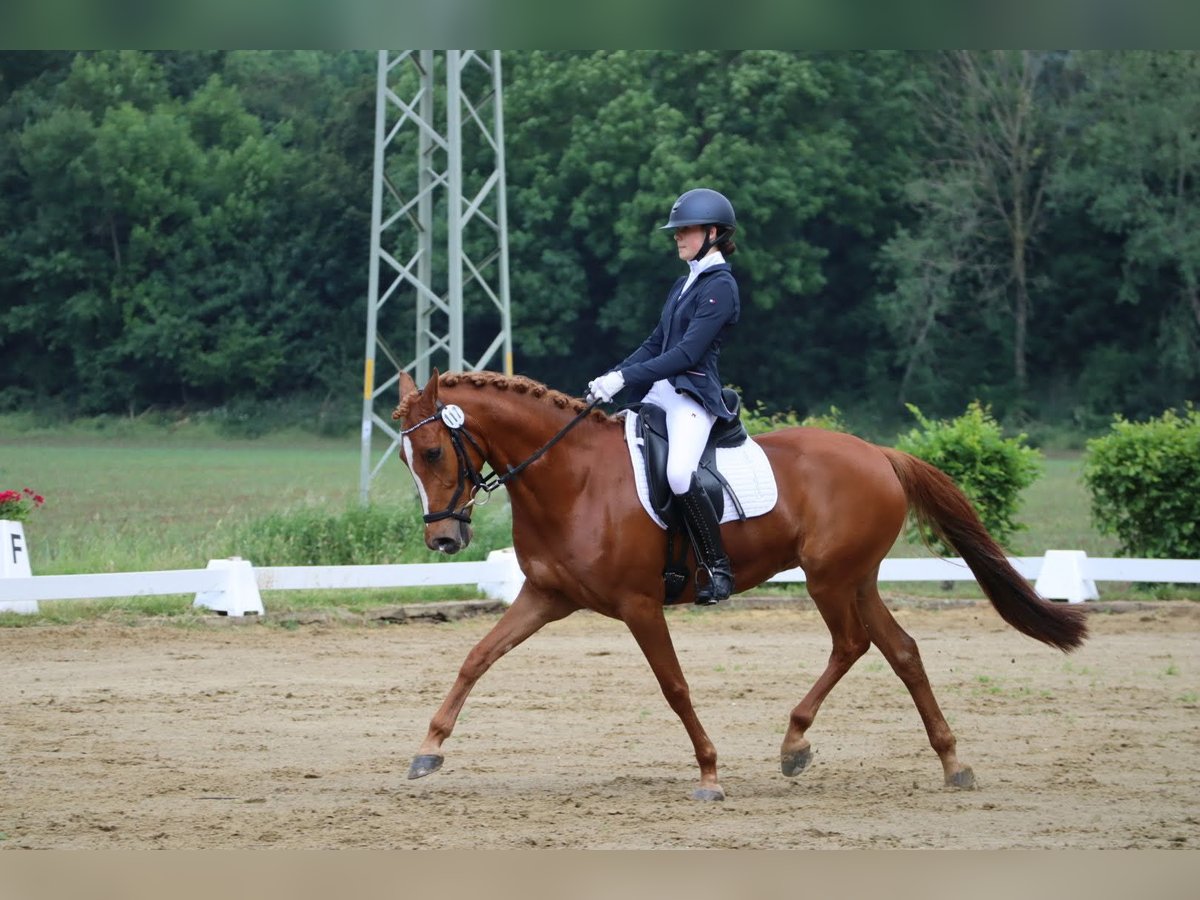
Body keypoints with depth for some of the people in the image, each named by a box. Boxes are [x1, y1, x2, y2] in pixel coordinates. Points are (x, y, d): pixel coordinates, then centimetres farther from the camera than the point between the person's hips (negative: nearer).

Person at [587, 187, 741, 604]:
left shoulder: (720, 287, -9)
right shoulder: (685, 283, 19)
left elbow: (688, 353, -18)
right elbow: (655, 345, 21)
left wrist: (625, 379, -22)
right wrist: (611, 377, 6)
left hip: (695, 394, -10)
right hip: (662, 392, 10)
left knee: (679, 473, -32)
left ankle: (719, 568, -24)